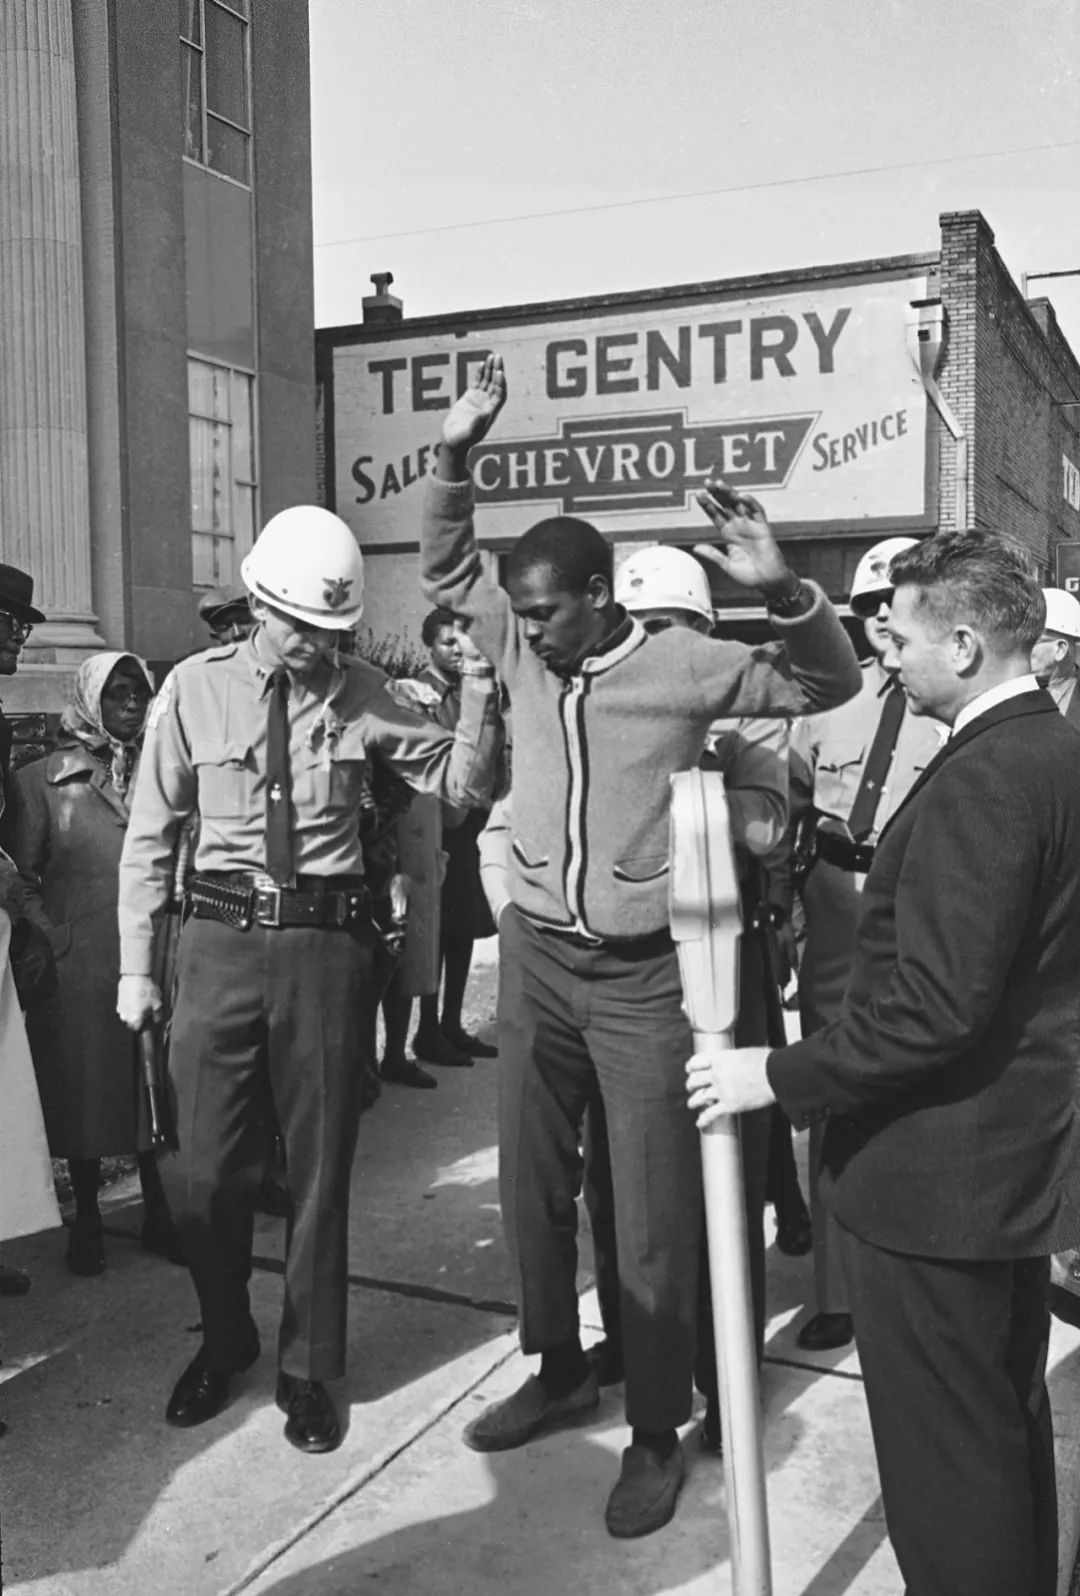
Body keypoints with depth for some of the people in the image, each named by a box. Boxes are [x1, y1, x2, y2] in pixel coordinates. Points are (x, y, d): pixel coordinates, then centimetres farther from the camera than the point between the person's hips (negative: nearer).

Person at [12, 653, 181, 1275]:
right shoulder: (42, 780, -1)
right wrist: (48, 938, -8)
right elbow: (19, 873, 1)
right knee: (85, 1085, 8)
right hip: (80, 966, -2)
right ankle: (87, 1220, 24)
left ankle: (158, 1213, 23)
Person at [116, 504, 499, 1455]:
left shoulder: (359, 693, -1)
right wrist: (135, 967, 2)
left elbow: (463, 785, 1)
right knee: (204, 1171, 8)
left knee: (320, 1165, 11)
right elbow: (150, 835, 3)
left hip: (326, 941, 0)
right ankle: (225, 1341, 37)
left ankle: (308, 1368, 32)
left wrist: (477, 698, -16)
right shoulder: (196, 689, -1)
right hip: (222, 938, 0)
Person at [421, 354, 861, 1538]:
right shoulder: (521, 650, 3)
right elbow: (443, 572, 15)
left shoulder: (681, 664, -9)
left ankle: (657, 1429, 22)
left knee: (654, 1213, 4)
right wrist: (456, 454, 2)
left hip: (644, 973, -5)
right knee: (530, 1185, 17)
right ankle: (558, 1369, 38)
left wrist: (780, 589, -25)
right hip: (535, 957, 5)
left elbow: (830, 683, -6)